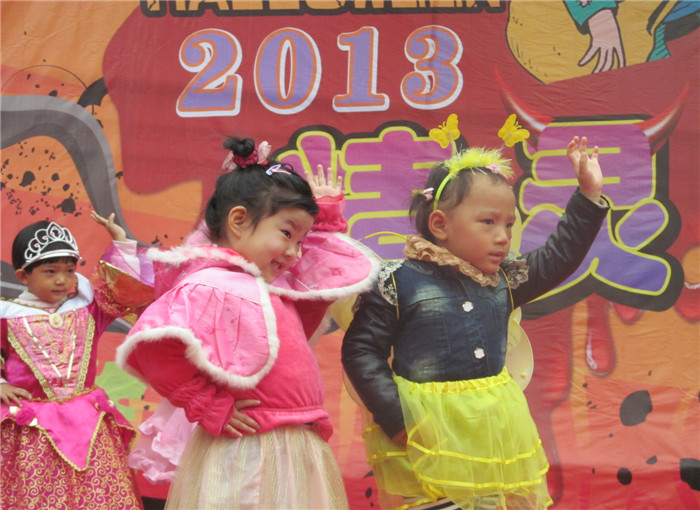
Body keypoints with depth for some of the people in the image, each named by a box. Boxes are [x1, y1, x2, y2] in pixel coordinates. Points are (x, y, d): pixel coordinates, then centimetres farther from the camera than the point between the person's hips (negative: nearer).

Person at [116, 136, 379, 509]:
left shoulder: (276, 287, 12)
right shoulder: (211, 288, -17)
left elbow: (335, 273, 26)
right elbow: (152, 343, -30)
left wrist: (325, 217, 18)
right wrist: (208, 407, -20)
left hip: (294, 454, 9)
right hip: (247, 458, -9)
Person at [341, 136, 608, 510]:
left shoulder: (503, 279, 8)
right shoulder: (399, 282, -9)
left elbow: (557, 257, 16)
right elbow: (361, 351, -9)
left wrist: (588, 194, 10)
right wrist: (395, 418, -15)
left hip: (494, 432, 5)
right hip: (427, 433, -5)